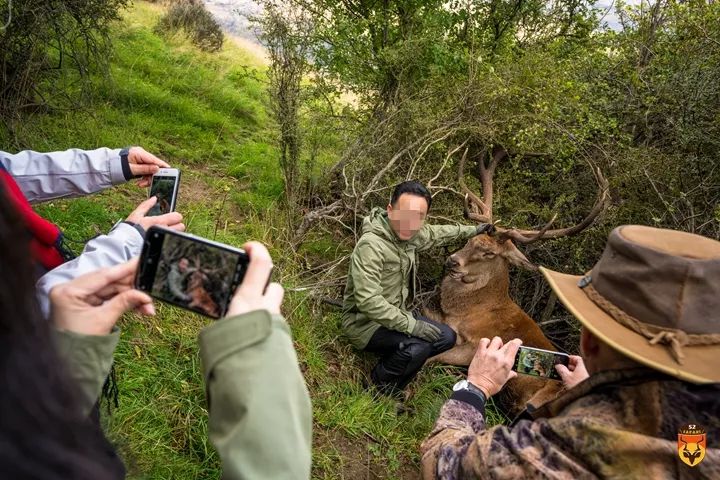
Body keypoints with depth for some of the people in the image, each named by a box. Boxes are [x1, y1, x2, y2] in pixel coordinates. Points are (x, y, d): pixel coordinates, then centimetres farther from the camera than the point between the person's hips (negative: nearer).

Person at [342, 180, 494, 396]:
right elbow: (368, 301, -34)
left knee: (447, 337, 6)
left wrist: (472, 230, 30)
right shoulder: (371, 245, -29)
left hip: (395, 315, 9)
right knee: (418, 347, -29)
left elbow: (438, 233, 19)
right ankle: (379, 385, -2)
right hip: (365, 322, -9)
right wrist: (410, 324, -32)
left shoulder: (410, 233, -3)